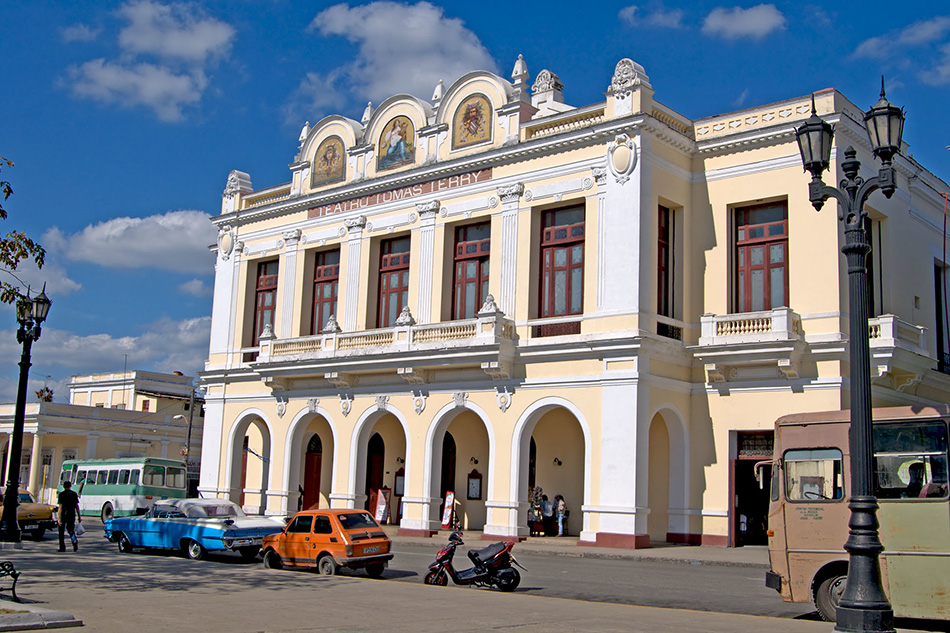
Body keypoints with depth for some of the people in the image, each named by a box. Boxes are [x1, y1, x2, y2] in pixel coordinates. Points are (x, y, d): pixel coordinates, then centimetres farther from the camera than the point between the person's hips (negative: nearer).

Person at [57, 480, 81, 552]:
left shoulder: (61, 494, -5)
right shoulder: (74, 494, 4)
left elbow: (60, 506, -11)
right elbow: (76, 506, 5)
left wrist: (58, 518, -13)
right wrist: (79, 516, 10)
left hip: (64, 514, -3)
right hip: (72, 514, 3)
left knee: (61, 531, 11)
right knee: (71, 529, 13)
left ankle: (62, 548, 12)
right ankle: (75, 541, -17)